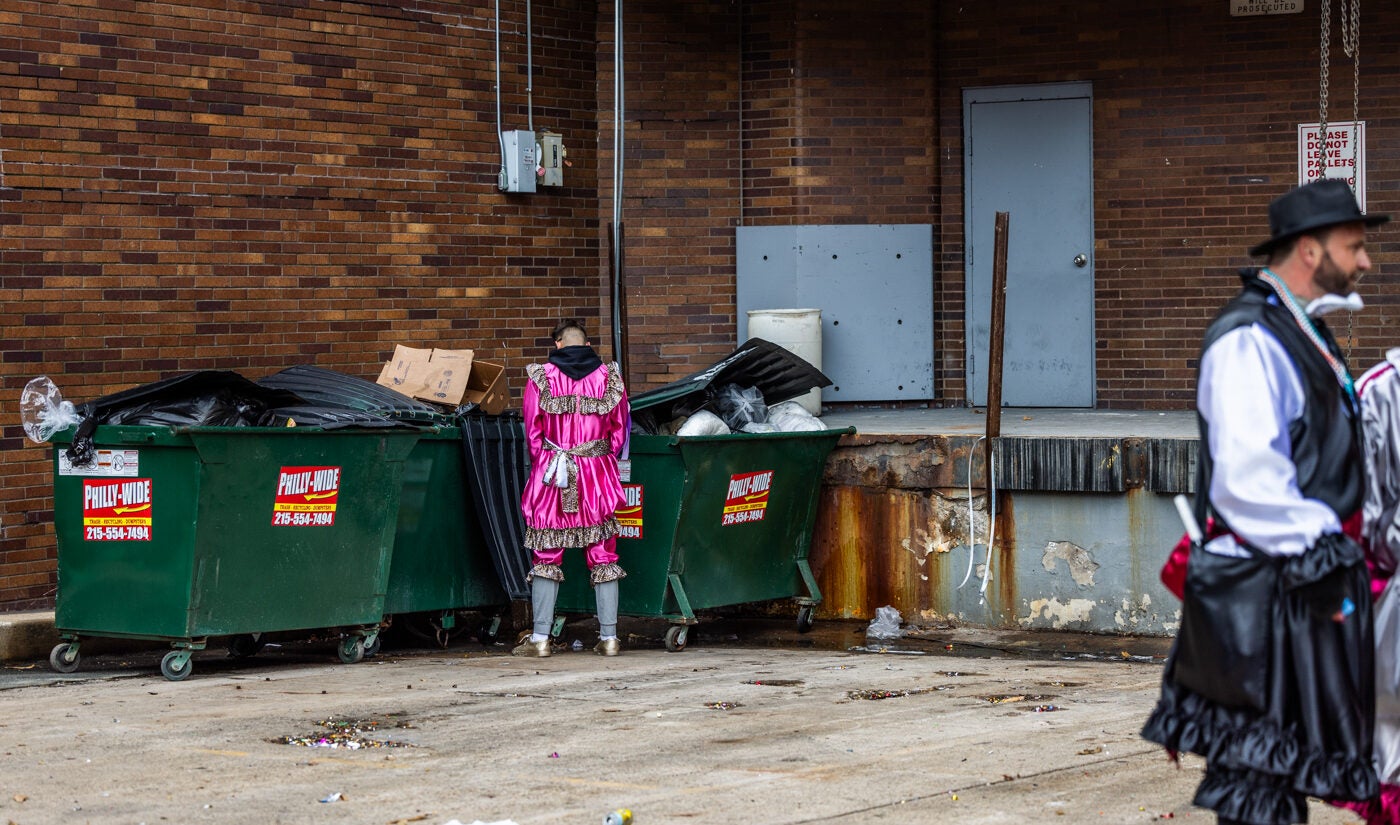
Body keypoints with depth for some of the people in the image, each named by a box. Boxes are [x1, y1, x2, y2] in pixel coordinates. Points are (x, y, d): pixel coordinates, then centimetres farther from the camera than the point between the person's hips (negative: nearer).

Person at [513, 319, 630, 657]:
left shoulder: (541, 377, -2)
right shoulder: (608, 376, 3)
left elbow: (532, 431, 0)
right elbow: (619, 430, 7)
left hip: (552, 477, -1)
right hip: (598, 475, 1)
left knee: (547, 556, 4)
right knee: (603, 557, 6)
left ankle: (540, 638, 3)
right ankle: (609, 637, 6)